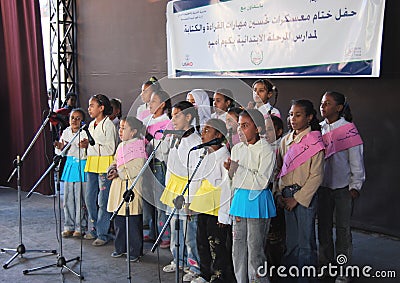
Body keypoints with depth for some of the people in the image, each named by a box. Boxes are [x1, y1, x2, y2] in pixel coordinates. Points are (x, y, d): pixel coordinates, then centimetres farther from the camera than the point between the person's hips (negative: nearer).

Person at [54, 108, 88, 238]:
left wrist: (85, 147, -32)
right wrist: (60, 147, -5)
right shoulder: (66, 132, 9)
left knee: (80, 198, -3)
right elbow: (61, 153, 16)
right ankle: (69, 226, 19)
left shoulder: (85, 133, -9)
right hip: (70, 165, 6)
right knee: (68, 197, 8)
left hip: (82, 165, -5)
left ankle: (80, 227, 9)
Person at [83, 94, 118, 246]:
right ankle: (93, 229, 25)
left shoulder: (108, 124, -9)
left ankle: (102, 233, 4)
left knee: (103, 200, -4)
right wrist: (87, 144, 12)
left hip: (104, 164, -8)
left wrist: (93, 144, -14)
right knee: (89, 198, 12)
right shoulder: (91, 125, 16)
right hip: (92, 163, 9)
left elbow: (111, 149, -13)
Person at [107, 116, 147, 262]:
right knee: (119, 220, 13)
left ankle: (135, 251, 9)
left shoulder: (138, 146, -11)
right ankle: (120, 248, 26)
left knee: (133, 221, -1)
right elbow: (115, 162, 23)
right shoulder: (121, 146, 15)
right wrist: (112, 169, 1)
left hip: (132, 187, -8)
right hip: (118, 187, 8)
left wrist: (119, 173, -16)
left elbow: (137, 169, -18)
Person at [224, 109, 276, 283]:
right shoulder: (237, 149, 10)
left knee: (255, 249, -1)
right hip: (240, 199, 6)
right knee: (238, 247, 11)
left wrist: (238, 169, -18)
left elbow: (261, 181, -18)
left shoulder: (266, 150, -10)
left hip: (258, 201, -6)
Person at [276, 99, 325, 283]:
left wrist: (297, 198, -13)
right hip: (287, 195, 6)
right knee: (291, 239, 14)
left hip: (305, 195, -6)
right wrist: (279, 193, 3)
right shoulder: (286, 140, 10)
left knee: (305, 241, 0)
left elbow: (316, 176, -11)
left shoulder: (314, 142, -8)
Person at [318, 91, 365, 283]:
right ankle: (325, 262, 27)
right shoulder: (319, 129, 5)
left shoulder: (349, 129, -8)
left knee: (342, 227, 2)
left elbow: (356, 160, -5)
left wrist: (355, 186, -7)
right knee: (323, 224, 12)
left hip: (343, 186, -4)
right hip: (323, 184, 4)